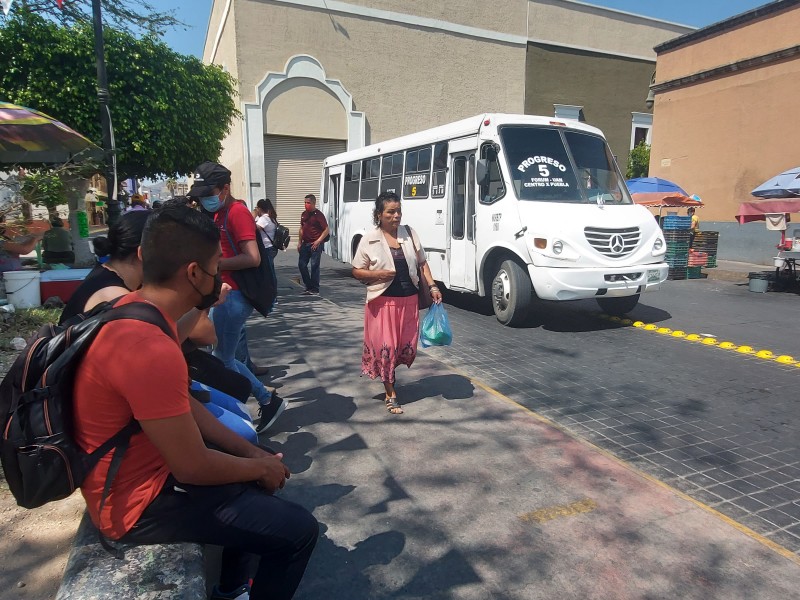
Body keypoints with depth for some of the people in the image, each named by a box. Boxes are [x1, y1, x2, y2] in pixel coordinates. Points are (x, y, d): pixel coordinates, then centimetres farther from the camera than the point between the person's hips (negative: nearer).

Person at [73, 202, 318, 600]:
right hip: (138, 500, -10)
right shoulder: (150, 349, -33)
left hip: (142, 464, 10)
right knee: (299, 530, -9)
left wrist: (253, 453, 4)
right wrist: (261, 467, -8)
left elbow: (184, 407, 6)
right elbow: (193, 467, -26)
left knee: (257, 466, 24)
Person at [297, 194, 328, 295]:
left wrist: (318, 241, -16)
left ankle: (315, 289, 5)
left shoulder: (318, 215, -8)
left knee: (314, 266, -3)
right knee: (301, 264, 6)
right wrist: (299, 242, 14)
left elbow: (327, 230, -11)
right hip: (305, 243, 7)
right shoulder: (304, 214, 13)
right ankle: (308, 286, 18)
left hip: (315, 244, -7)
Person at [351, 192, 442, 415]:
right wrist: (378, 274, -17)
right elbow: (357, 271, 0)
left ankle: (389, 373, 41)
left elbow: (422, 263, 11)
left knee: (408, 346, 9)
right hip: (383, 301, -4)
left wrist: (432, 287, 1)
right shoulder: (369, 239, -5)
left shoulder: (409, 233, 5)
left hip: (409, 300, 4)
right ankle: (391, 395, 15)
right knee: (386, 346, 0)